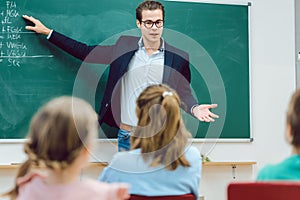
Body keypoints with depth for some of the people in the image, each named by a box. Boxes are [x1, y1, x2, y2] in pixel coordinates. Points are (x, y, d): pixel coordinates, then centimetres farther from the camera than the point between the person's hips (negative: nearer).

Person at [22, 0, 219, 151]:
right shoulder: (125, 47, 4)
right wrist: (47, 32, 12)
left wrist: (195, 108, -16)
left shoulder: (178, 57, 1)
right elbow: (86, 52, 11)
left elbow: (184, 93, 8)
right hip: (127, 136, 1)